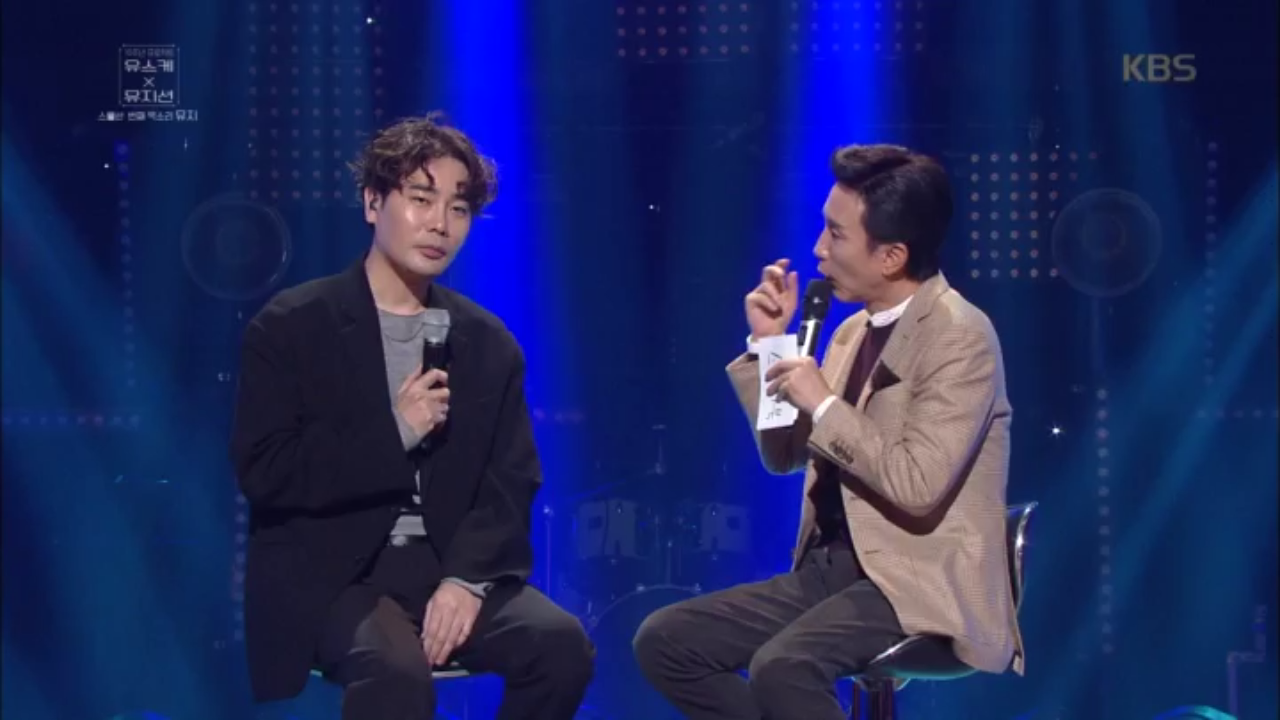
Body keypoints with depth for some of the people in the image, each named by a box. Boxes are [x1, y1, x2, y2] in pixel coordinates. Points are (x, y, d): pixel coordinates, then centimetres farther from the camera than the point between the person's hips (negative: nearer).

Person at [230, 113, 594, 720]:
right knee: (396, 668, -35)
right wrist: (394, 435, -15)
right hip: (330, 576, -4)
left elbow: (511, 485, 5)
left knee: (562, 643, -23)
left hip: (449, 567, 4)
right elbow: (264, 473, -8)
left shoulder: (490, 343, 11)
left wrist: (467, 579, -14)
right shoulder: (290, 327, -1)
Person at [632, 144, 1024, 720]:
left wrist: (824, 404, -19)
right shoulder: (853, 331, 13)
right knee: (665, 640, -4)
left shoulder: (960, 336, -14)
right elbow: (784, 456, 19)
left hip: (920, 583, -9)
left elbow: (917, 488, -23)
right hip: (832, 568, 9)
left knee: (782, 668, -34)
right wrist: (768, 345, 8)